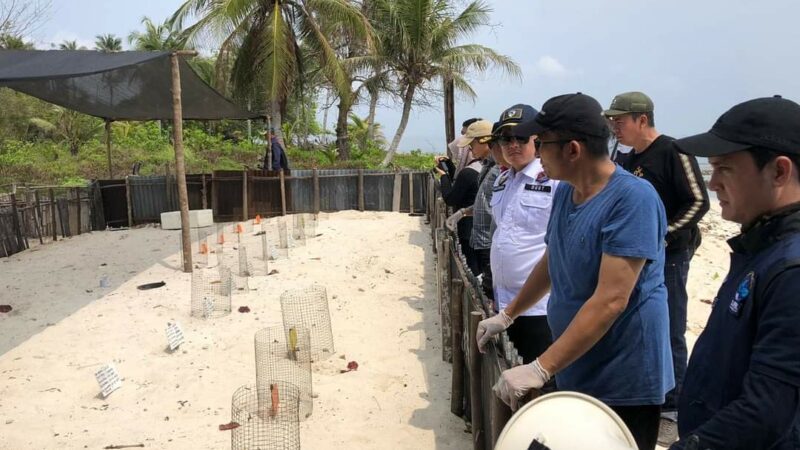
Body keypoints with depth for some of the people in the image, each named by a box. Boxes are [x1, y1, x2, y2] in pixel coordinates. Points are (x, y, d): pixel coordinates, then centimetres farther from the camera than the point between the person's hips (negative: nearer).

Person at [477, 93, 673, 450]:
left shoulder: (632, 198, -23)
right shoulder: (564, 192, 4)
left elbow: (610, 301, -29)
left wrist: (540, 369, -30)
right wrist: (507, 315, 20)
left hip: (622, 382, -8)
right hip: (575, 372, 8)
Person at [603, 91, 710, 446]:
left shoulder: (672, 152, -12)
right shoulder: (629, 160, 11)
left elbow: (698, 202, -16)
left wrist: (661, 236, -20)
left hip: (668, 257, -8)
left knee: (669, 333, -1)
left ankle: (672, 411, 11)